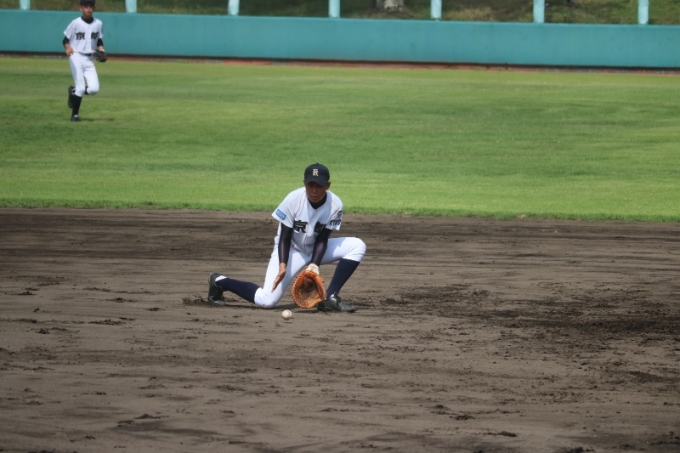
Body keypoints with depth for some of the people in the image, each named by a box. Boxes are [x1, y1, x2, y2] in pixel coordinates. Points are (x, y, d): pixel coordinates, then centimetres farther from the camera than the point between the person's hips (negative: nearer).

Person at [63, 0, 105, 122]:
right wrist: (68, 47, -27)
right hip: (76, 57, -4)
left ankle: (73, 91, 20)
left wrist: (101, 50, -3)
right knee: (81, 88, -12)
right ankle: (75, 114, 5)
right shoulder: (76, 23, -7)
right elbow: (65, 39, -6)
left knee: (94, 89, -9)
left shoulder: (98, 24, 5)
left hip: (89, 60, 4)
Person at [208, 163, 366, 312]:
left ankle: (330, 298, -19)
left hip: (316, 250, 4)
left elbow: (322, 239, -13)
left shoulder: (335, 205, -19)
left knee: (357, 246, -17)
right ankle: (219, 282, 4)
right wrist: (282, 265, -33)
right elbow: (285, 237, -19)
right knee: (267, 300, -19)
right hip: (291, 250, -4)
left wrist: (314, 264, -28)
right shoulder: (293, 200, -25)